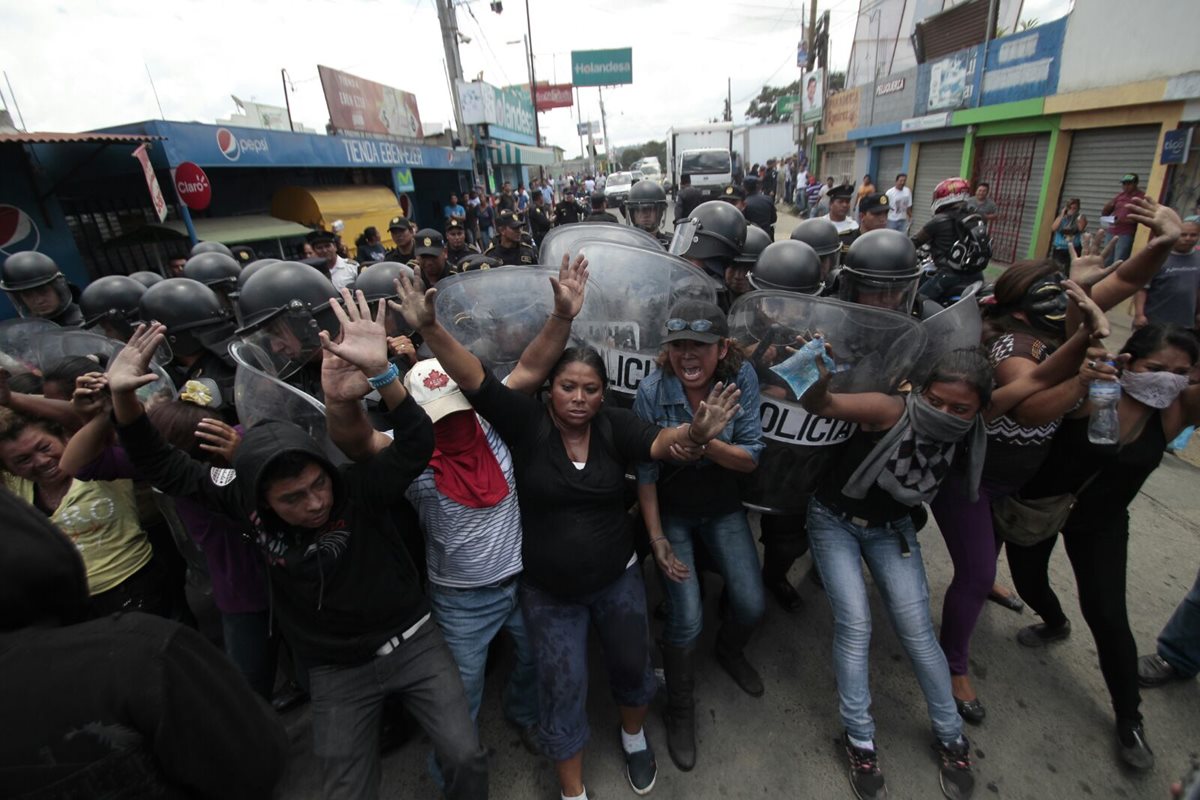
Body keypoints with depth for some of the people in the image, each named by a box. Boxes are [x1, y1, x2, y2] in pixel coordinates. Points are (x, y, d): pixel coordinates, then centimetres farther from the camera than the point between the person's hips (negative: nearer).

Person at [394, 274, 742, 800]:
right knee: (563, 688, 10)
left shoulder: (614, 426, -13)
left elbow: (662, 443, -28)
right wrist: (429, 328, -38)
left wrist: (696, 434, -50)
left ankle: (634, 737, 54)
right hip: (548, 591, -2)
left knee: (632, 663, 21)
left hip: (617, 578, 2)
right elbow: (475, 379, -25)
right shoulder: (527, 422, -16)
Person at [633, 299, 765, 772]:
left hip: (723, 508, 3)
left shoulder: (741, 379, -18)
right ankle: (679, 710, 23)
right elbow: (645, 472, -15)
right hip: (671, 513, -2)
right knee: (687, 618, -8)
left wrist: (703, 441, -35)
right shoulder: (652, 391, -23)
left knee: (751, 605, 4)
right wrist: (656, 538, -15)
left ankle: (729, 650, 43)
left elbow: (750, 458, -16)